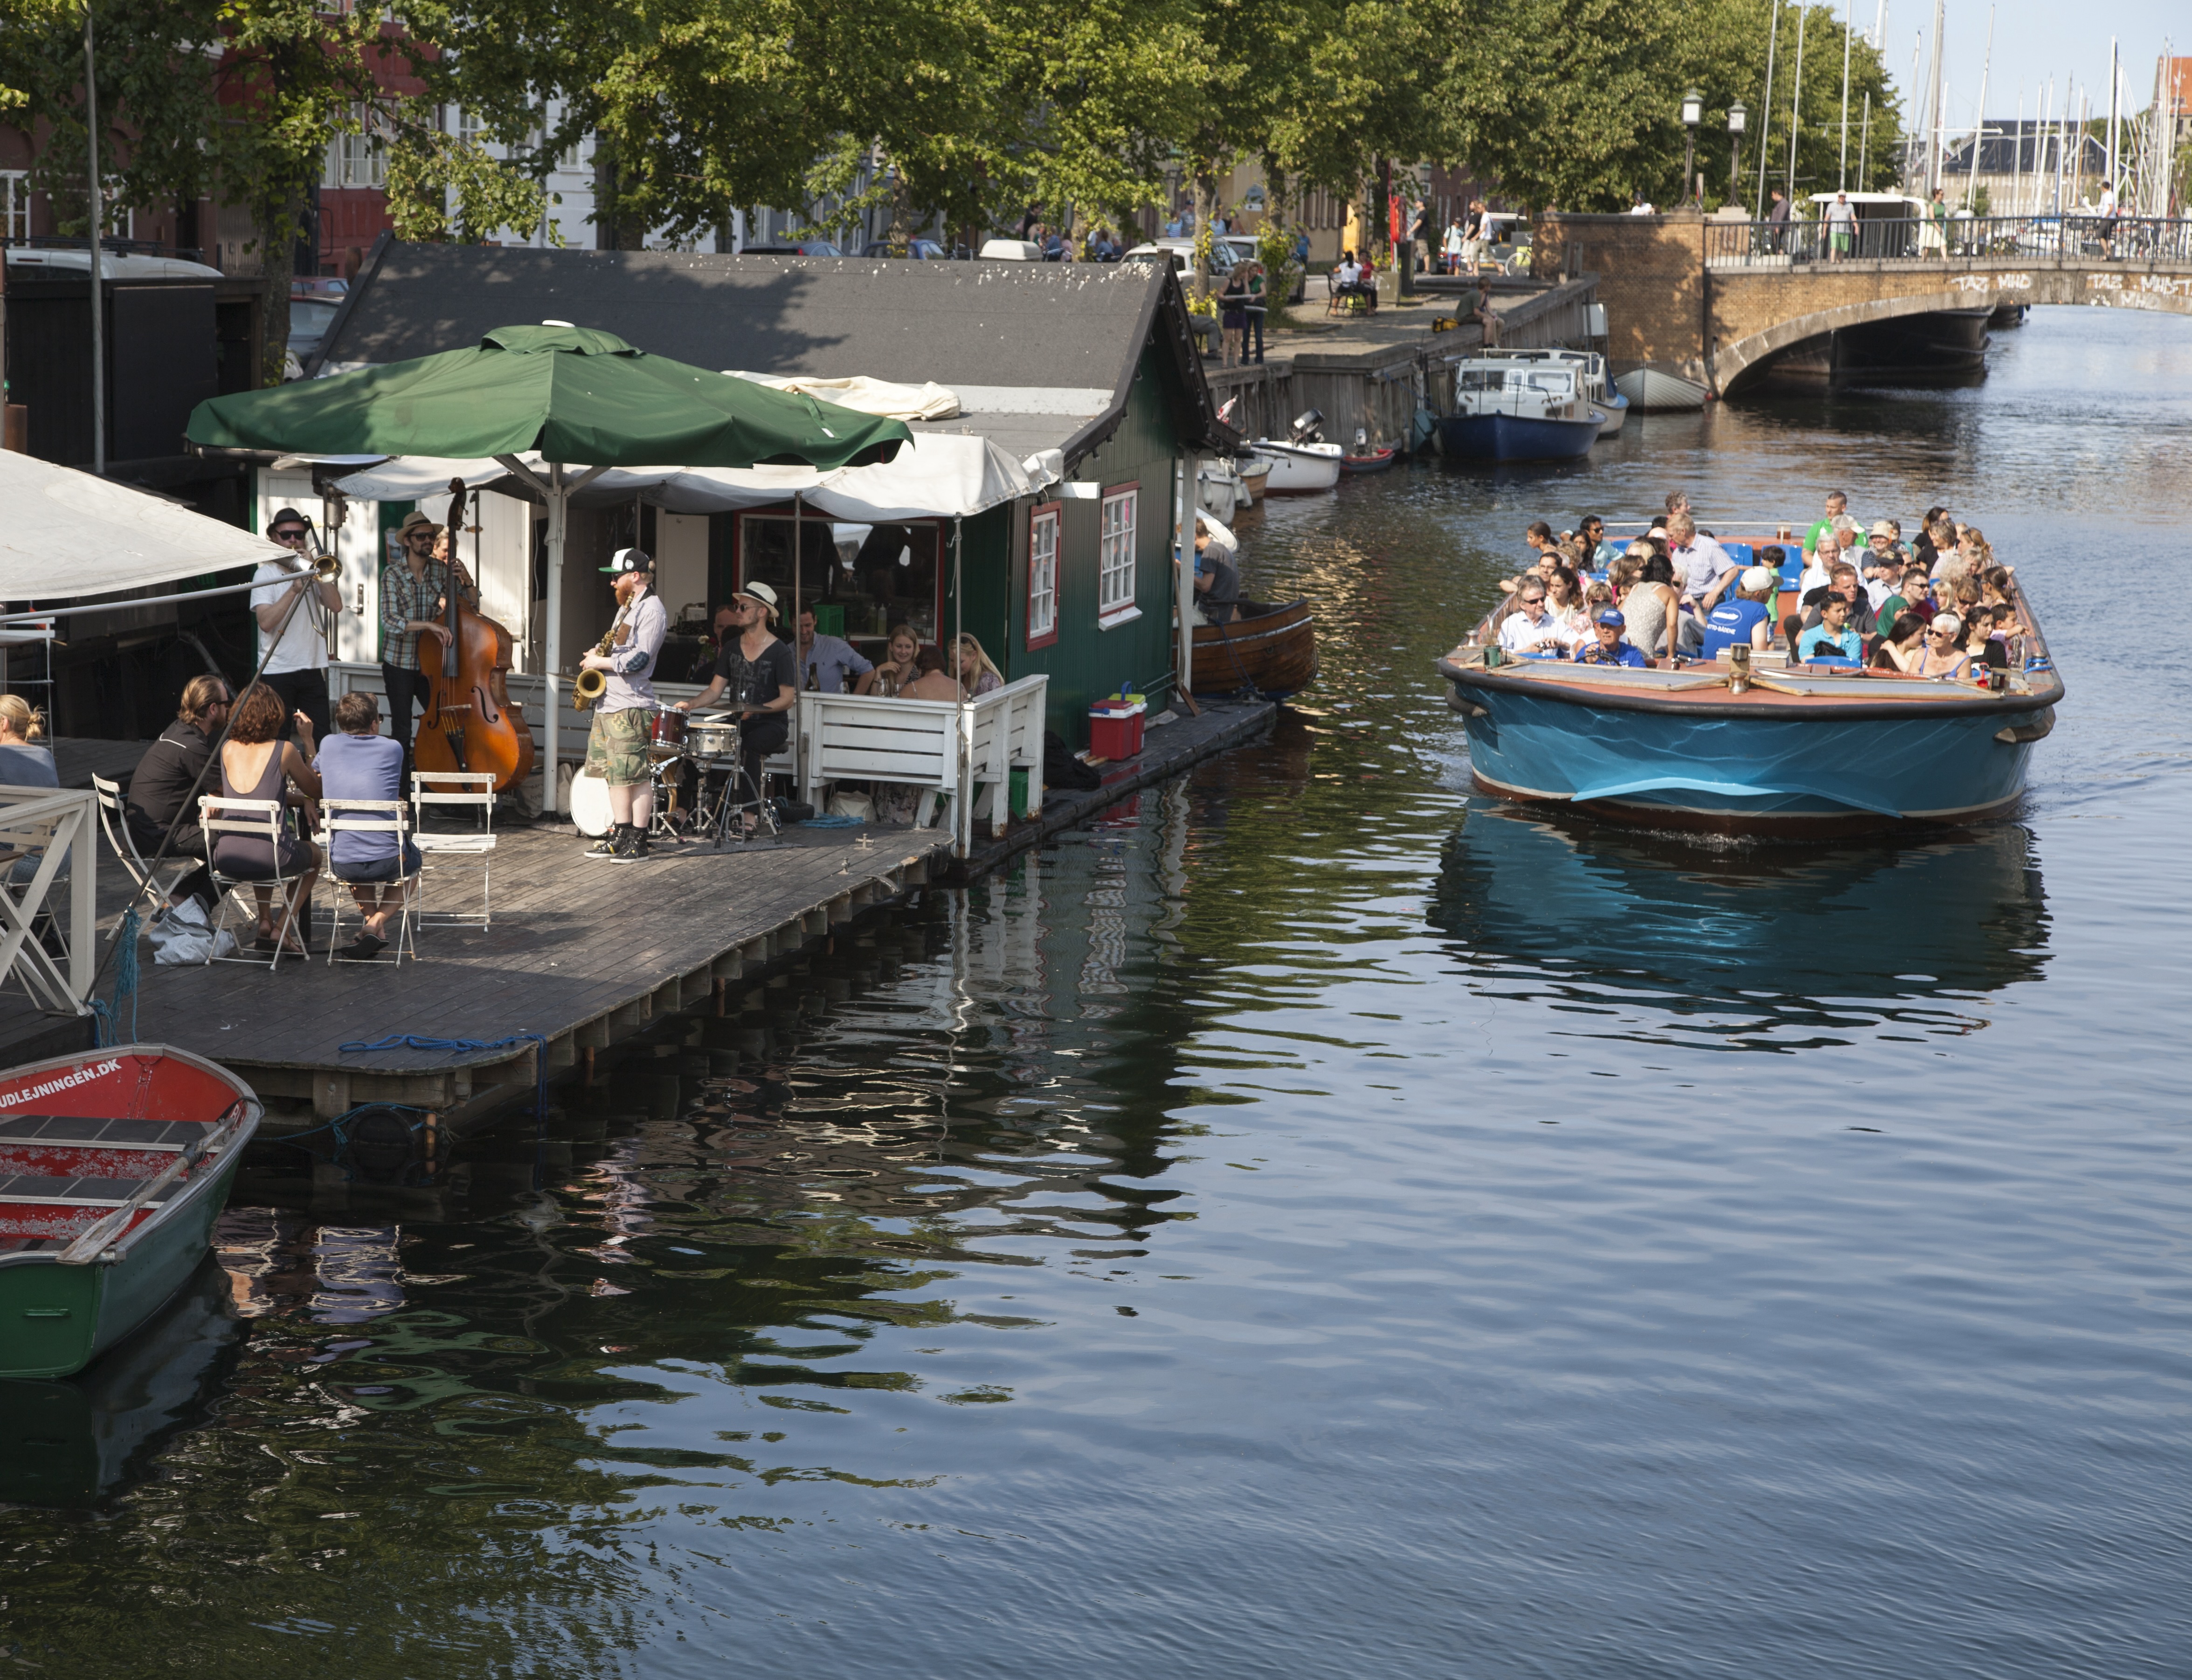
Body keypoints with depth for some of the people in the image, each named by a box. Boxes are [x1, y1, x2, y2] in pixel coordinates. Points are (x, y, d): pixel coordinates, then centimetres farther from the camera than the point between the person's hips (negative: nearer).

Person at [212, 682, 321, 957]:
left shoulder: (227, 749, 7)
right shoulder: (284, 751, -7)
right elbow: (316, 790, 10)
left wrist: (301, 800, 22)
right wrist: (308, 741, 13)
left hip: (225, 858, 4)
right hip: (269, 857, -4)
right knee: (313, 853, 31)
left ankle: (265, 923, 32)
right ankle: (284, 929, 20)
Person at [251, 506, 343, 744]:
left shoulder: (314, 571, 11)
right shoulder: (265, 574, 0)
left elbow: (336, 606, -5)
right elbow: (266, 622, -14)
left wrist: (315, 573, -10)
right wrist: (295, 588, -17)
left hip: (312, 669, 3)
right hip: (276, 671, -3)